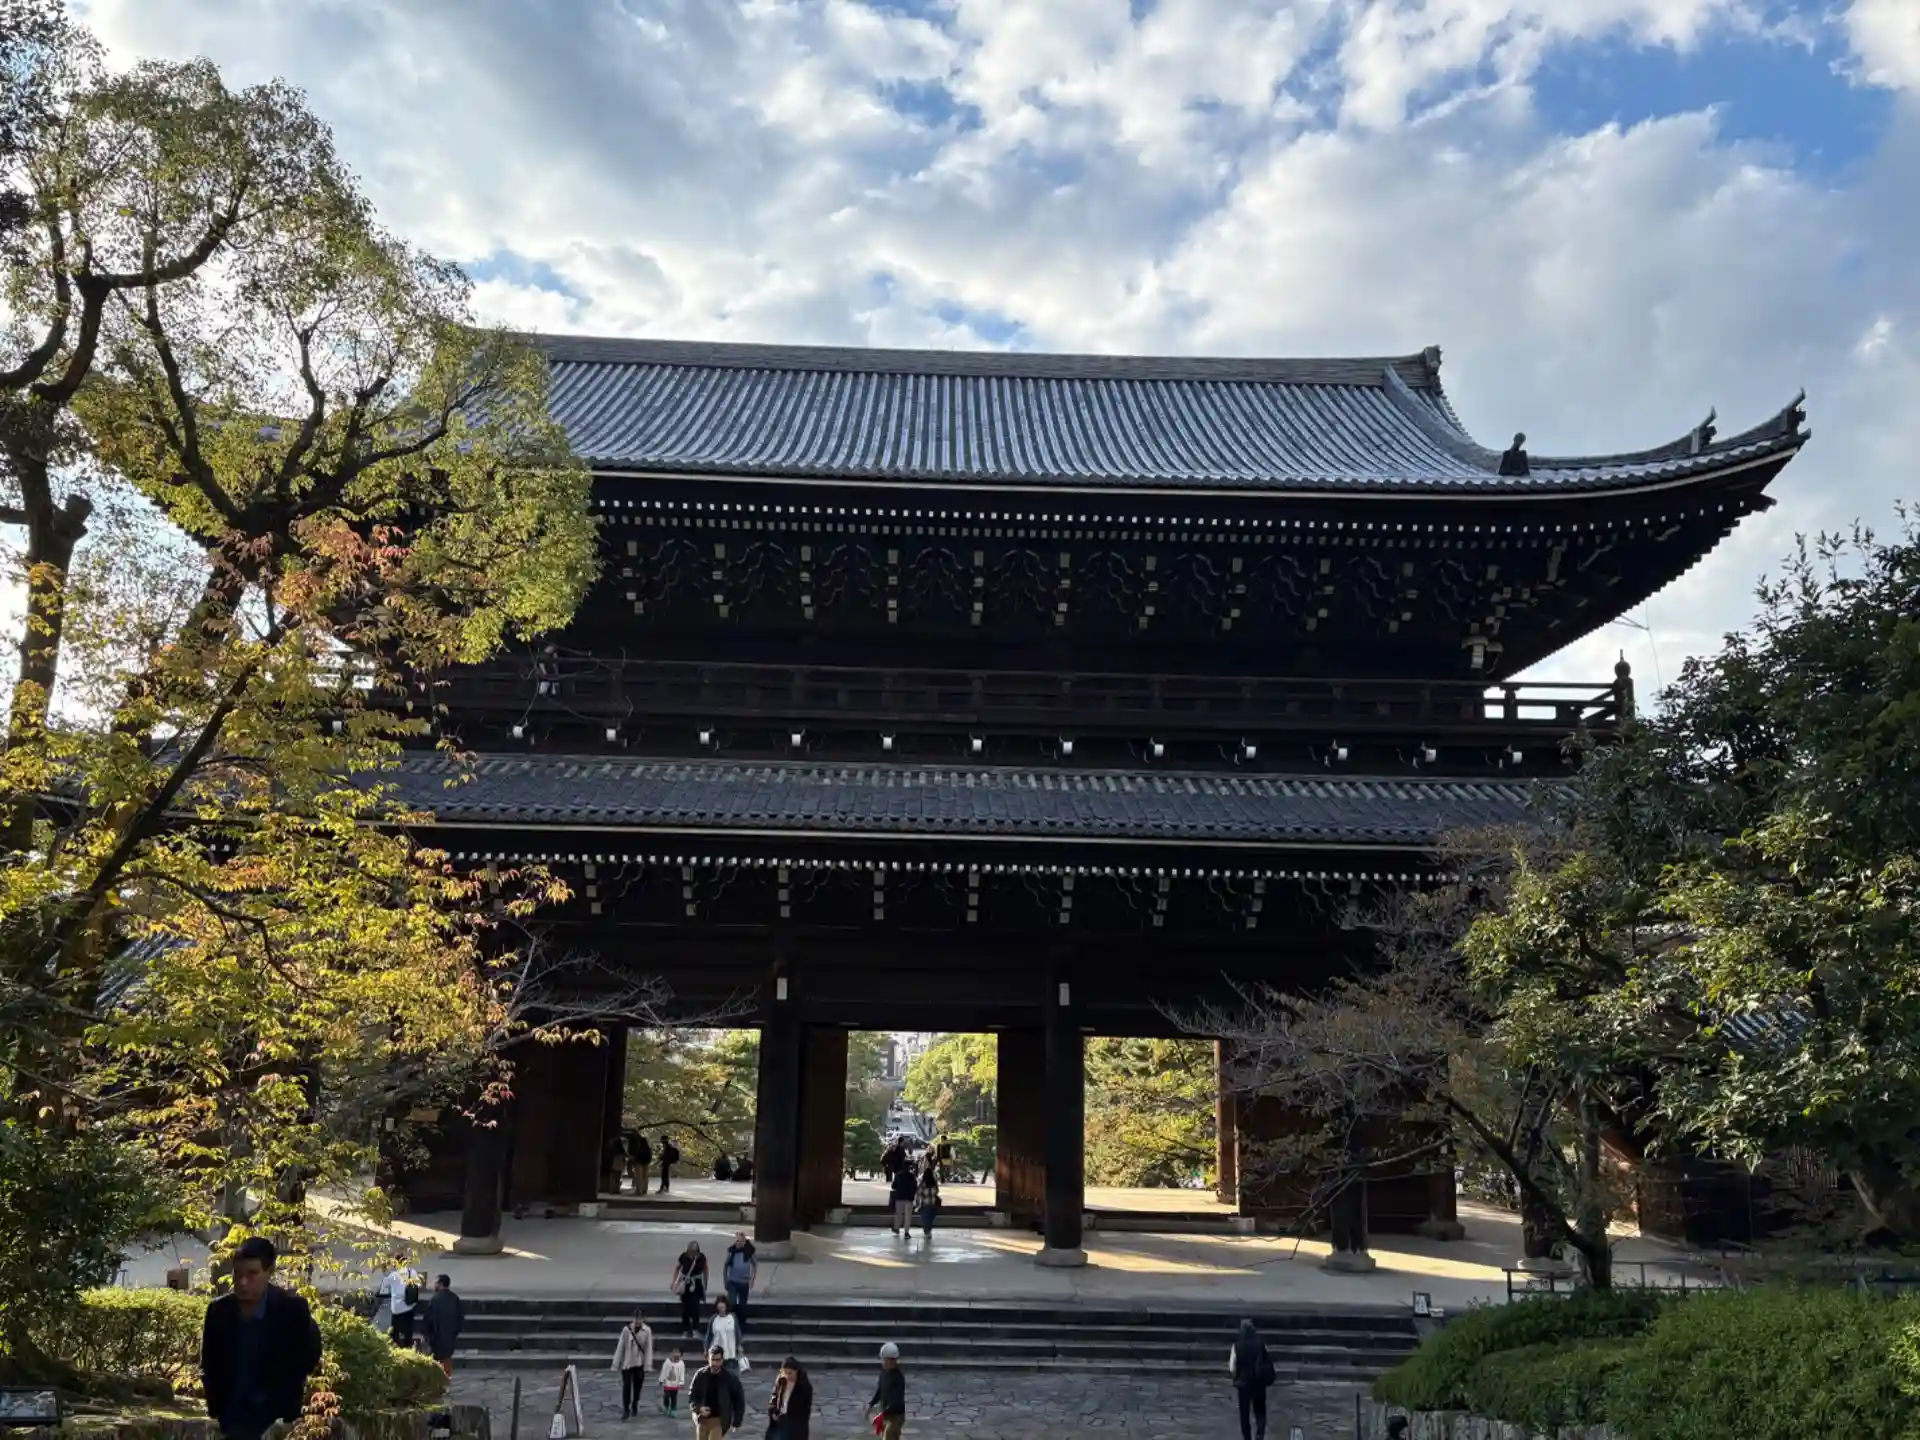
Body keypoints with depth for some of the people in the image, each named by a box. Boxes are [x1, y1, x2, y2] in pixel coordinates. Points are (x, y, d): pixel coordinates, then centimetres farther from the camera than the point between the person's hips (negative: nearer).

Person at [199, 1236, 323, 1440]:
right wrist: (217, 1410, 0)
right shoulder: (219, 1311, -4)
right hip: (233, 1418, 3)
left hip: (276, 1419, -3)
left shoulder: (293, 1310, -13)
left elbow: (308, 1360, -3)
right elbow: (208, 1366, 8)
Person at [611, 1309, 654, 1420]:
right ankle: (626, 1410, 6)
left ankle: (634, 1406, 34)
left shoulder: (647, 1331, -10)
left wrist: (647, 1365, -8)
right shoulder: (626, 1329, -11)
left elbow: (648, 1348, -6)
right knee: (626, 1386, -6)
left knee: (637, 1386, 13)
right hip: (627, 1362, -1)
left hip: (639, 1363, 1)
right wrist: (616, 1364, -3)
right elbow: (620, 1347, -5)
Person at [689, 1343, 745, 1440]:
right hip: (702, 1419, 3)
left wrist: (736, 1422, -3)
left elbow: (739, 1400, -1)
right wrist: (699, 1408, -16)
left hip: (720, 1420, -3)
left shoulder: (730, 1378, -9)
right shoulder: (700, 1375, -5)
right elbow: (691, 1396, 3)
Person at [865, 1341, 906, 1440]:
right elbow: (880, 1389, 14)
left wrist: (883, 1413, -35)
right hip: (885, 1414, 8)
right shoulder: (884, 1371, 1)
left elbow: (897, 1400, -29)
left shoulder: (898, 1377, -24)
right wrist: (871, 1404, 3)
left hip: (895, 1416, -8)